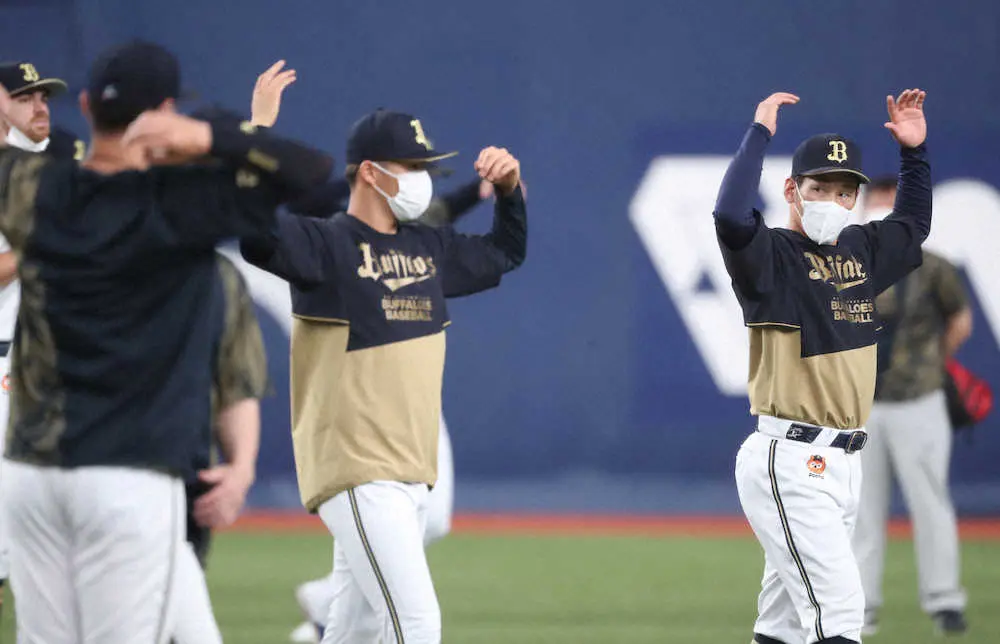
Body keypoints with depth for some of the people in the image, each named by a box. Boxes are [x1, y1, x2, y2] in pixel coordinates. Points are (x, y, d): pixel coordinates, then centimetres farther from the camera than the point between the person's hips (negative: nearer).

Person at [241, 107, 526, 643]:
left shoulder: (428, 249, 15)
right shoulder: (325, 246, -10)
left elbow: (504, 253, 31)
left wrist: (509, 190, 15)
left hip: (410, 476, 8)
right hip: (357, 475, -8)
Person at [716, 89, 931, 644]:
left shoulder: (860, 250, 15)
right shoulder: (772, 255, -8)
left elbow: (913, 224, 34)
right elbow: (730, 215, -30)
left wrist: (914, 152, 21)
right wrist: (760, 132, -21)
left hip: (841, 462, 8)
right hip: (788, 461, -8)